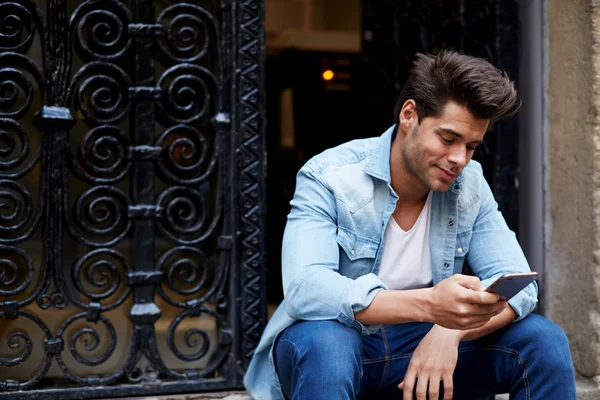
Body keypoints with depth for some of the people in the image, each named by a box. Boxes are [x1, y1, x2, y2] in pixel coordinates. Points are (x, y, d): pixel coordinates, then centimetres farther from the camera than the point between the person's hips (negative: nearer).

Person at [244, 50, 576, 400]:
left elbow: (518, 286, -10)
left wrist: (451, 329, -32)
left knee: (545, 340, -14)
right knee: (325, 341, -38)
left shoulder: (470, 184, -4)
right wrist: (427, 304, -45)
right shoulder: (328, 178, -18)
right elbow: (304, 291, -32)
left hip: (421, 346, 4)